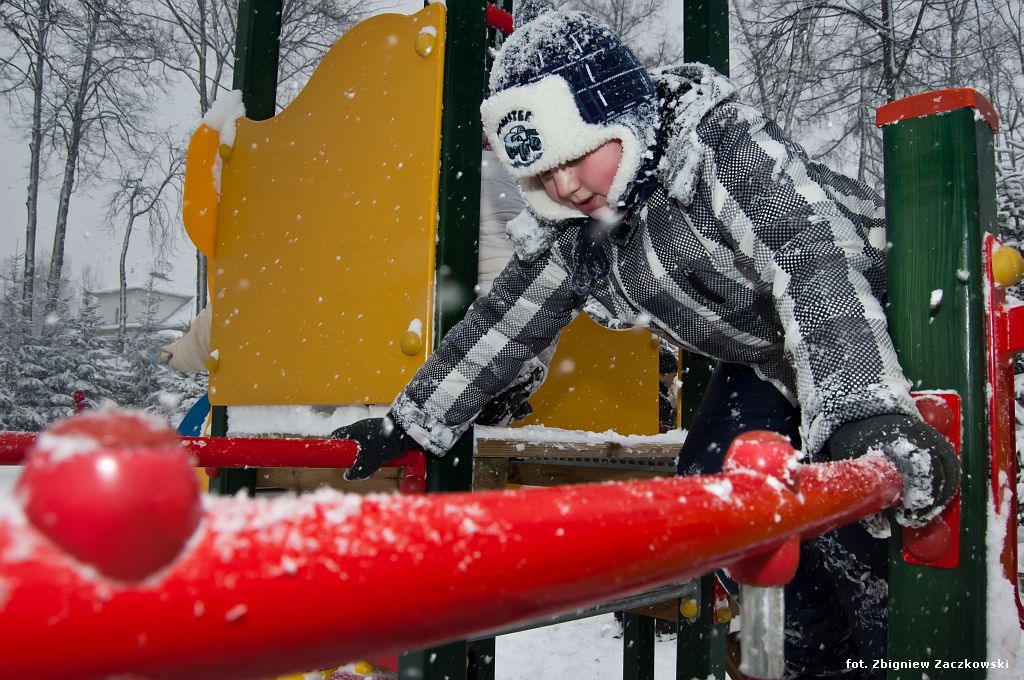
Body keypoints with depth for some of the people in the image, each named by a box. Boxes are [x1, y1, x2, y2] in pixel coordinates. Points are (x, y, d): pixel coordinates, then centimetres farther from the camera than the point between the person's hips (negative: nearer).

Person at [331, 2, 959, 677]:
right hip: (762, 357, 7)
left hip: (874, 329, -6)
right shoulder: (572, 230, -9)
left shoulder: (723, 141, -30)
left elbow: (813, 263, -44)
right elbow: (504, 322, -2)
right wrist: (406, 425, -2)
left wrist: (863, 411, -60)